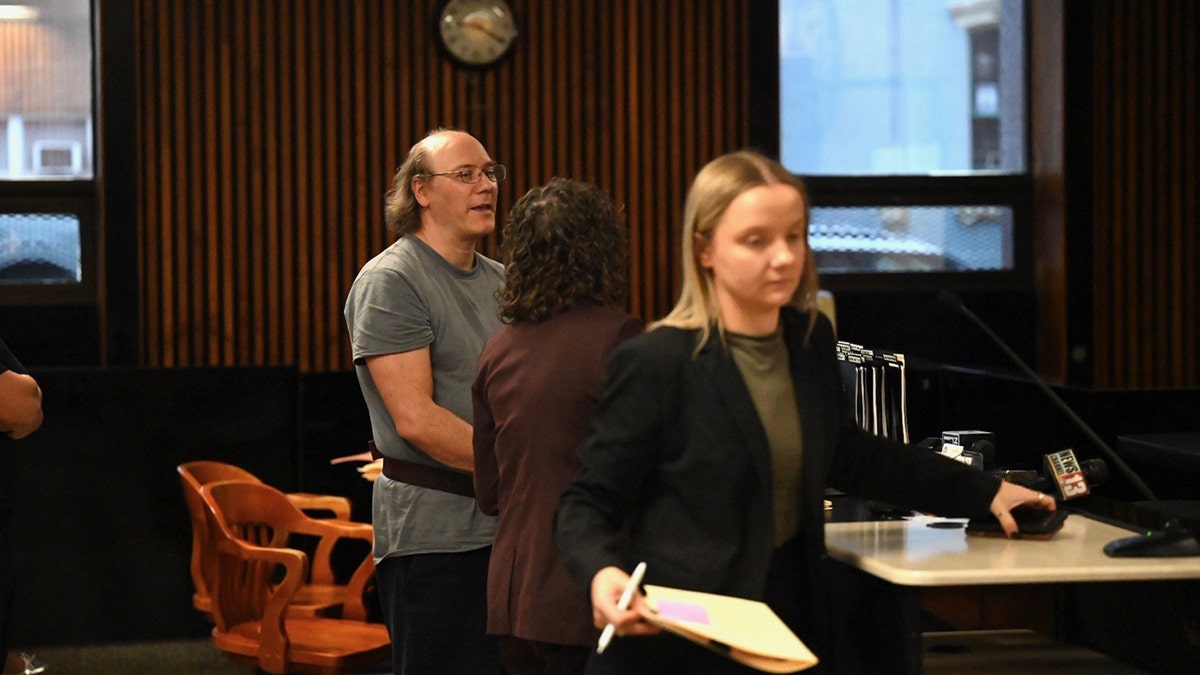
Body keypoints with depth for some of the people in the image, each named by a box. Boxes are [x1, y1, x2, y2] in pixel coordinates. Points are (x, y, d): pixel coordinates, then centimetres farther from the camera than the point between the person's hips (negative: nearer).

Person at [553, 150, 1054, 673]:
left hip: (791, 628, 6)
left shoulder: (811, 341, 5)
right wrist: (601, 573, -33)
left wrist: (983, 493, 22)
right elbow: (589, 503, -10)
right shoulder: (654, 362, -16)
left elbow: (845, 454, 22)